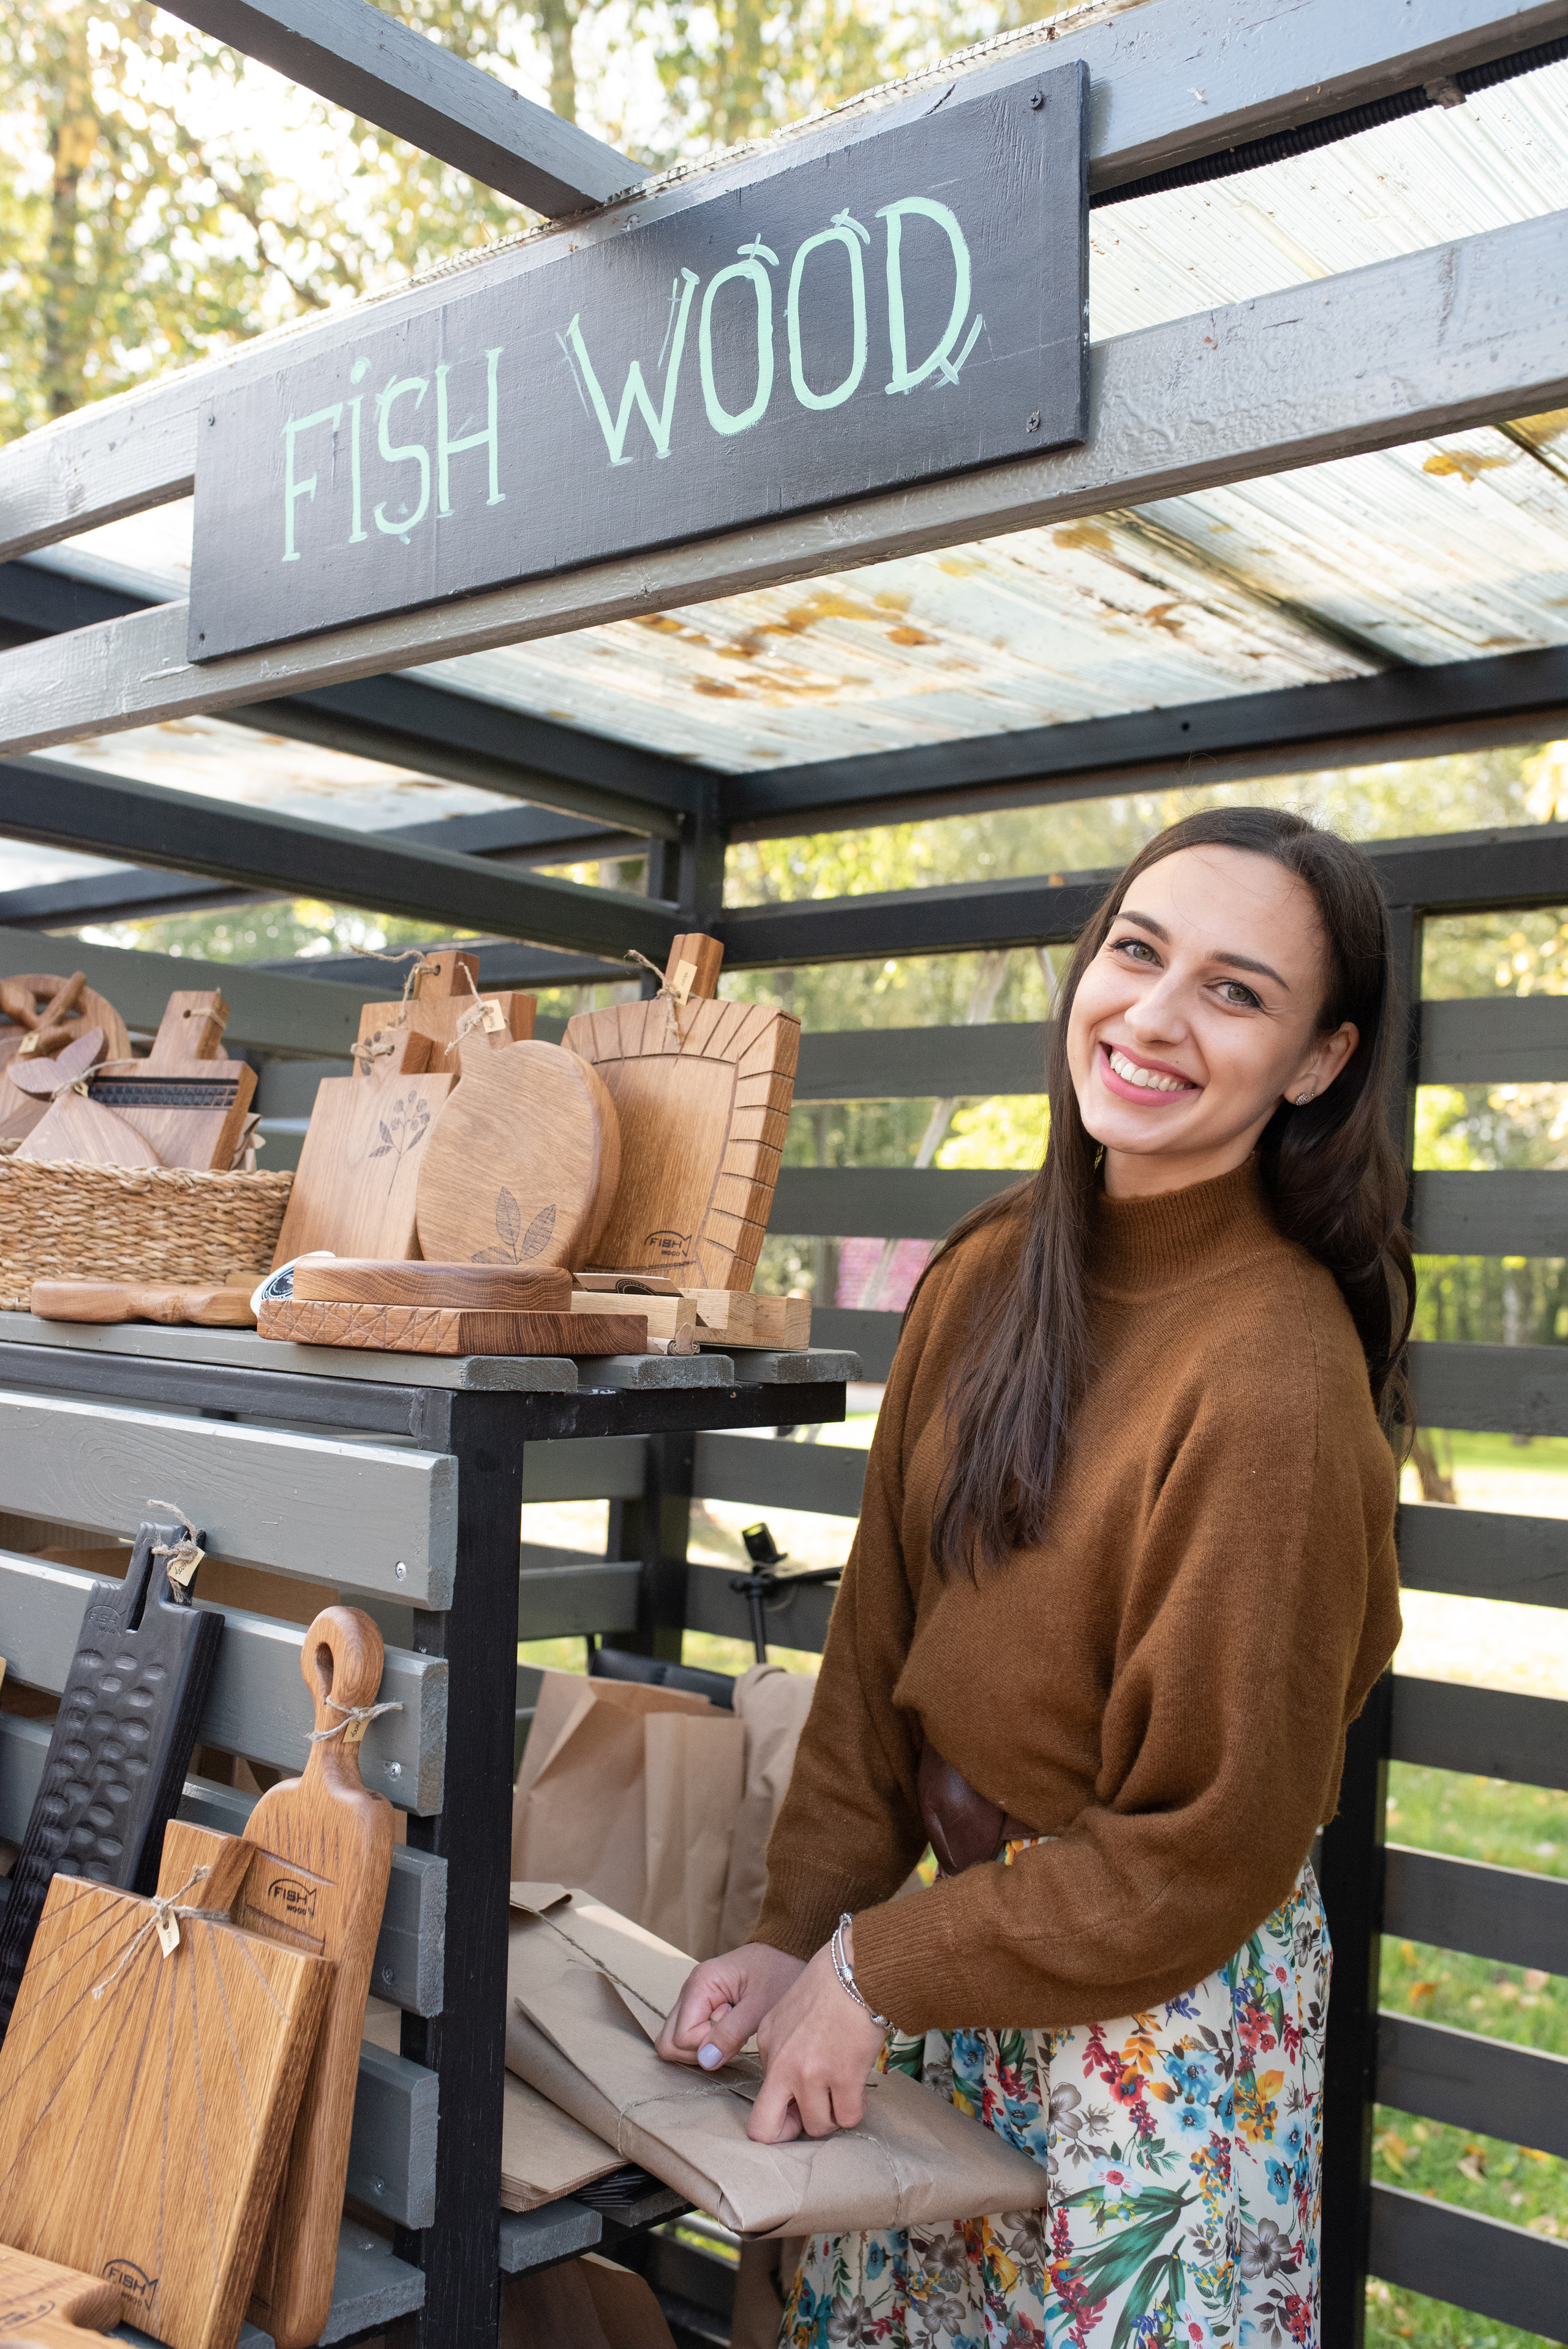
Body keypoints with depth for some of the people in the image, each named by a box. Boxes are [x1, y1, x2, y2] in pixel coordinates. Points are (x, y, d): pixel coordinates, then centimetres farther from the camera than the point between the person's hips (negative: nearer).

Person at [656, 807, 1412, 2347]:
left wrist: (875, 1977, -13)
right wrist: (799, 1931, -2)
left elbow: (1208, 1847, -19)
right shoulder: (988, 1273, -4)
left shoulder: (1276, 1377, -25)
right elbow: (880, 1632, 2)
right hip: (978, 1911, 6)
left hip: (1166, 1993, -6)